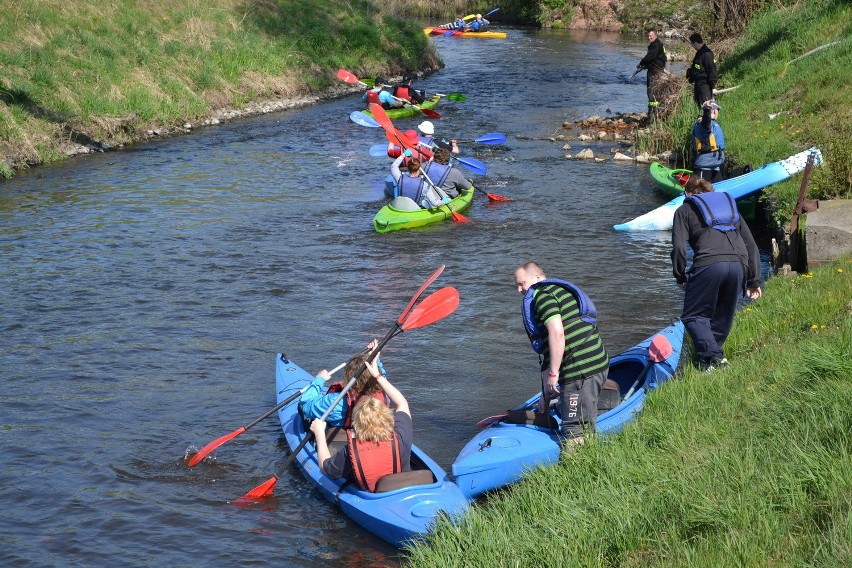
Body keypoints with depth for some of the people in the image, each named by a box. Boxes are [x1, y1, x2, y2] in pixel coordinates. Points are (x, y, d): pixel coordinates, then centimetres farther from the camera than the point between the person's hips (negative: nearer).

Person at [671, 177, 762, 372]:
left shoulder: (685, 210, 18)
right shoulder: (730, 205, 32)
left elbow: (679, 247, 2)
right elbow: (751, 245, 25)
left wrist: (681, 277, 13)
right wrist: (754, 281, 23)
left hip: (709, 263, -4)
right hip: (738, 265, 4)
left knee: (694, 315, 6)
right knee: (723, 316, 21)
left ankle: (711, 357, -10)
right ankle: (716, 353, 21)